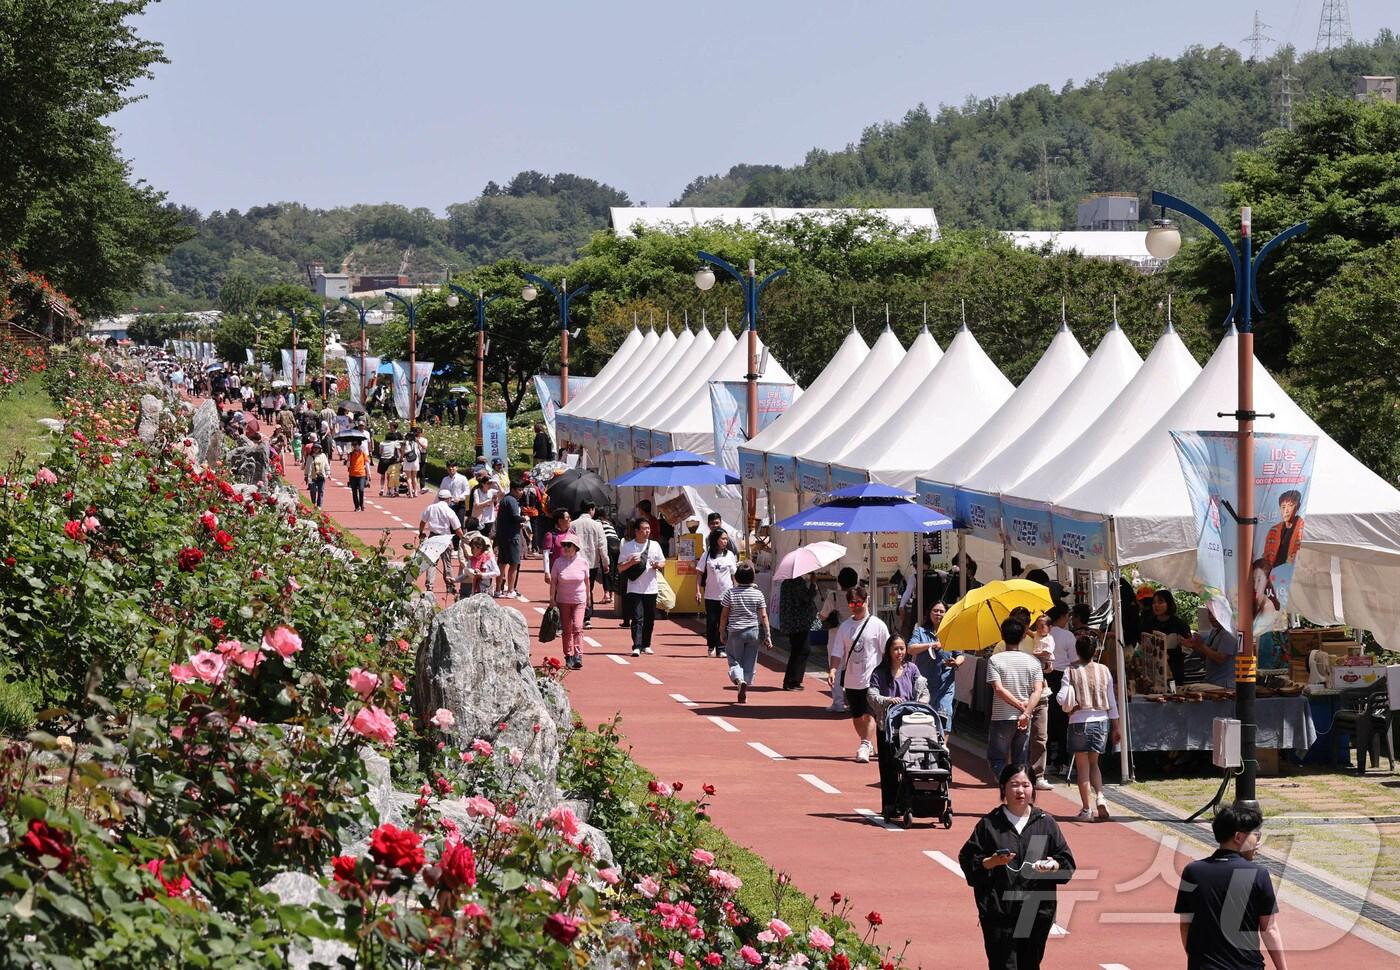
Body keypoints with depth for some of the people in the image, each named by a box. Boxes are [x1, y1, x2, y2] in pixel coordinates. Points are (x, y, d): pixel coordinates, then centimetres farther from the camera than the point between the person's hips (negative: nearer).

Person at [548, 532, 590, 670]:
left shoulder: (582, 562, -4)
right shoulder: (558, 562, -5)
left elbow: (586, 581, 7)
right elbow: (553, 582, -1)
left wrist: (587, 598, 13)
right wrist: (552, 599, -6)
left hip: (579, 600, -1)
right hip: (563, 601, 1)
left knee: (578, 627, -15)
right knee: (566, 630, 6)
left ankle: (578, 656, -16)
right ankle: (568, 657, 16)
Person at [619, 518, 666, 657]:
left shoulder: (654, 545, 8)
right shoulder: (628, 546, -1)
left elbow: (663, 562, 17)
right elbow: (620, 567, 1)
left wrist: (658, 565, -7)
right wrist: (631, 562, -18)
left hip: (651, 588, 4)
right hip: (635, 588, -4)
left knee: (650, 619, 9)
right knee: (637, 618, -12)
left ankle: (646, 645, 22)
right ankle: (636, 647, -17)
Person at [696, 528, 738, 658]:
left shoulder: (730, 555, 5)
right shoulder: (707, 555, 1)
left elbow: (734, 574, 9)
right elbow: (700, 574, 4)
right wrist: (698, 591, -3)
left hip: (726, 594, 0)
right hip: (711, 595, 0)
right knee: (711, 622, 5)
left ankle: (721, 648, 3)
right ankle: (711, 646, 19)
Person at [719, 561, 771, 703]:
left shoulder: (730, 593, -7)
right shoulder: (758, 594, -4)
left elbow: (724, 615, -4)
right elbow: (763, 616, -5)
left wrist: (722, 632, 8)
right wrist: (767, 635, 0)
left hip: (735, 632, -1)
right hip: (753, 631, 1)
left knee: (734, 660, 8)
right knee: (749, 663, 10)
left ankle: (739, 679, -21)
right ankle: (744, 692, 11)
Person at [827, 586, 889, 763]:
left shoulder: (877, 625, -3)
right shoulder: (845, 626, 7)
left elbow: (887, 652, -1)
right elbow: (837, 652, 6)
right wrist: (833, 670, -9)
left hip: (872, 679, -5)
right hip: (851, 680, 5)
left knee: (869, 714, -14)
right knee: (856, 716, 12)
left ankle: (864, 747, -16)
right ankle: (869, 745, 28)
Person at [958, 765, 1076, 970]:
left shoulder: (1046, 824, 8)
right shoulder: (989, 824, 3)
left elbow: (1067, 863, 8)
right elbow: (968, 862, 3)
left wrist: (1053, 866, -13)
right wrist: (992, 862, -15)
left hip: (1037, 912, 2)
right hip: (999, 913, -2)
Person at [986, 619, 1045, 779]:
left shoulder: (995, 660, -7)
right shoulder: (1033, 662, 1)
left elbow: (999, 689, -16)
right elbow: (1038, 690, -9)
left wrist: (1020, 705, -11)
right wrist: (1026, 712, -16)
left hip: (1001, 718, -3)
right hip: (1024, 720, 3)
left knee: (997, 759, 4)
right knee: (1020, 761, 12)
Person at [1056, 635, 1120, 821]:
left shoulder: (1071, 671, -6)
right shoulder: (1103, 671, 2)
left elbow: (1062, 699, -14)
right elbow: (1112, 702, 6)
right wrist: (1115, 727, 12)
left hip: (1079, 722, -3)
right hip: (1101, 721, 3)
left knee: (1082, 765, 5)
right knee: (1093, 763, 17)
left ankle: (1086, 809, 5)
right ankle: (1100, 796, -5)